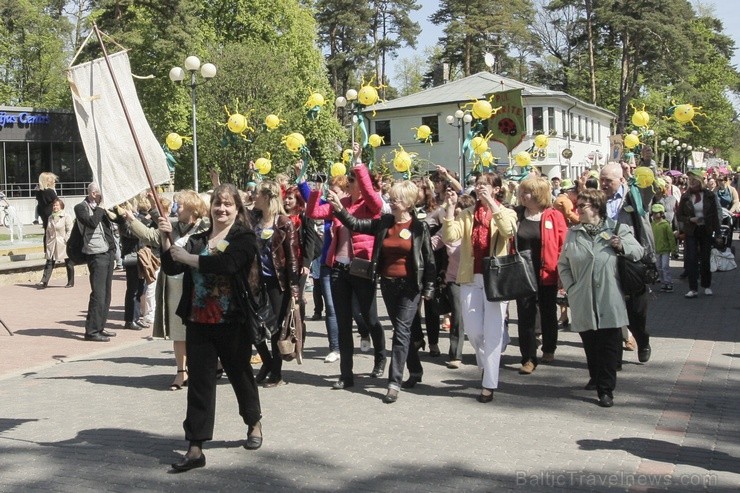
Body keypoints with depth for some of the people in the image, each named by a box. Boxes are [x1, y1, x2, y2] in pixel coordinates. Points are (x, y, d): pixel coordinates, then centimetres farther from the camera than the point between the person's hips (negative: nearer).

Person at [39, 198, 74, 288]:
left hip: (64, 244, -5)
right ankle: (44, 281, -10)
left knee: (69, 264, 5)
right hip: (52, 245, 5)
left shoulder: (67, 216, -4)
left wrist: (66, 241, -15)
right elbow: (48, 231, 18)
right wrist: (48, 242, 10)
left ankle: (71, 283, 15)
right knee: (49, 263, -5)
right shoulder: (50, 217, 14)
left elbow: (70, 231, -9)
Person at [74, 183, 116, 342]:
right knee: (98, 294, -10)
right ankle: (91, 331, -6)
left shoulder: (99, 207, 17)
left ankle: (99, 327, 20)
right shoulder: (81, 207, -5)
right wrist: (100, 208, -10)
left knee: (106, 294, 12)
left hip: (108, 252, 8)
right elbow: (91, 222, -21)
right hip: (96, 254, -8)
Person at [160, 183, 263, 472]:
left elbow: (226, 263, -24)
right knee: (199, 383, 1)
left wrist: (189, 258, -19)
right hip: (199, 323, 4)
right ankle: (195, 448, 4)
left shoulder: (244, 239, -6)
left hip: (232, 323, -3)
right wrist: (166, 241, -10)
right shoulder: (197, 240, 11)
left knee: (240, 374, 14)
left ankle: (254, 424, 39)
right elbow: (172, 268, 4)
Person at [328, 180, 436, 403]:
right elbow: (355, 224, 0)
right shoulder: (383, 223, 5)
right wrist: (339, 208, -14)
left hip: (409, 285, -5)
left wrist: (428, 288, -5)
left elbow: (429, 259, -4)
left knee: (401, 331, -9)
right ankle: (415, 371, 32)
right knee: (402, 330, 15)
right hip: (388, 284, 5)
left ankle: (394, 382, -9)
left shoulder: (419, 227, -6)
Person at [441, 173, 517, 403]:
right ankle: (488, 365, 33)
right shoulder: (467, 214, 10)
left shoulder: (506, 213, 5)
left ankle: (489, 384, 3)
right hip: (470, 278, 3)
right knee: (473, 331, 3)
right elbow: (450, 236, -7)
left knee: (492, 333, -2)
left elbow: (509, 231, -20)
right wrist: (450, 206, -12)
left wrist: (491, 203, -21)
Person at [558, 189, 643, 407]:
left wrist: (623, 246, -12)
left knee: (609, 344, -2)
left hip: (610, 300, -2)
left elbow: (639, 252, 8)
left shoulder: (616, 229, 3)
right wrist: (570, 287, 2)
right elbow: (563, 264, 13)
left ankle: (606, 389, 4)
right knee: (590, 342, 9)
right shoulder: (573, 234, 10)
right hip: (583, 301, 2)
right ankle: (596, 377, 30)